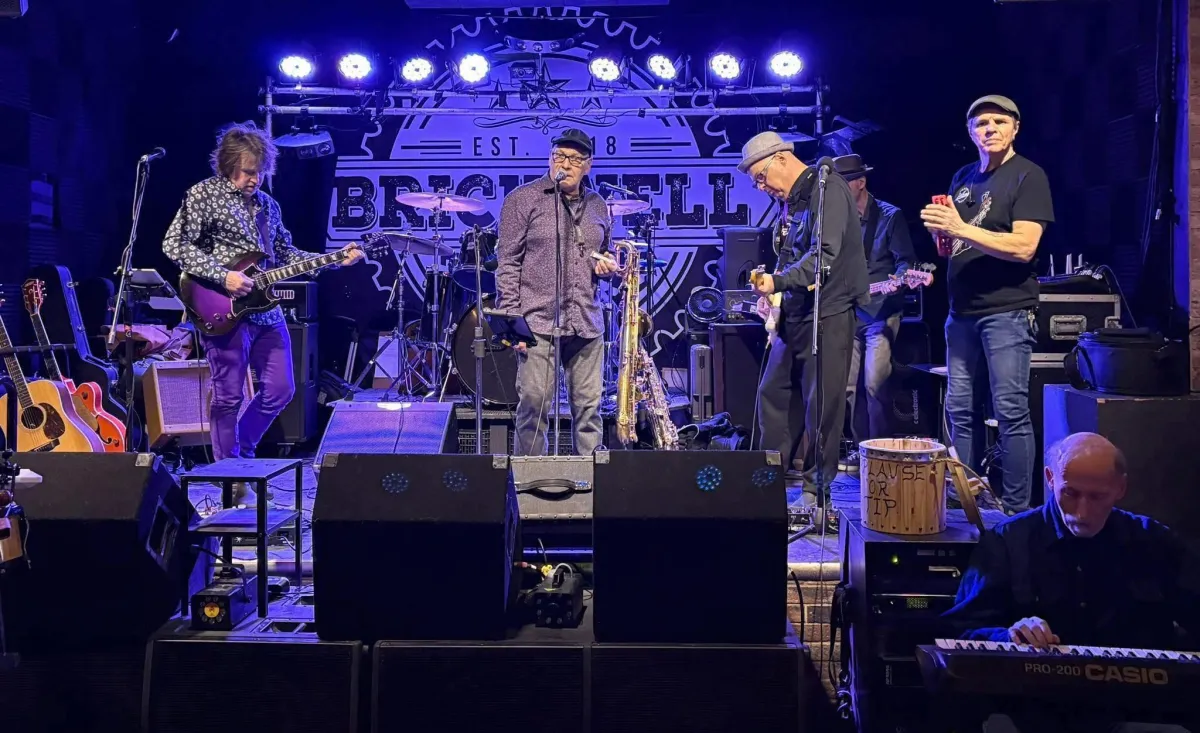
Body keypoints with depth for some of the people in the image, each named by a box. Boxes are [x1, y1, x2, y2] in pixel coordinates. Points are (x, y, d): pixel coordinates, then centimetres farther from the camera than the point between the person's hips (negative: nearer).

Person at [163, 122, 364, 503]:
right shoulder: (203, 195, -5)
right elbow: (175, 245, -13)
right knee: (229, 397, 0)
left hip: (266, 311, 7)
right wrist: (222, 276, -20)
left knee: (280, 390, 8)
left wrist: (334, 259, 8)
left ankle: (241, 453, 28)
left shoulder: (266, 204, 15)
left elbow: (285, 253, 19)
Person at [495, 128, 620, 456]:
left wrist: (606, 265, 4)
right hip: (538, 321, -4)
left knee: (589, 407, 6)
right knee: (534, 404, -5)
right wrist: (511, 318, -10)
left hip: (587, 323, 5)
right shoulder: (523, 199, 1)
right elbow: (507, 262, -3)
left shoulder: (597, 206, 15)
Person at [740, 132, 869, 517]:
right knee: (773, 393, 11)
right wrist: (770, 293, 9)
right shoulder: (791, 200, 16)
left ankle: (816, 491, 5)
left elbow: (824, 256, -22)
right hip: (794, 314, 9)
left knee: (821, 405, -4)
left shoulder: (828, 189, -12)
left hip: (828, 314, -9)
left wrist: (778, 282, -24)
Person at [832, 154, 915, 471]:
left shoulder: (890, 216, -4)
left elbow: (905, 260, -7)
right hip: (849, 313, 6)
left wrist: (897, 280, -26)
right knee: (850, 385, 5)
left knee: (874, 383, -13)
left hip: (881, 311, -6)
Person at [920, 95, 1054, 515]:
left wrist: (961, 229, -20)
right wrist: (941, 231, -2)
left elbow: (1024, 246, -16)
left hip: (1006, 311, -7)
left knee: (1010, 411, -8)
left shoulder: (1028, 176, -4)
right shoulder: (963, 178, 17)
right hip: (962, 310, 7)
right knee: (960, 409, 8)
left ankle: (1017, 509, -3)